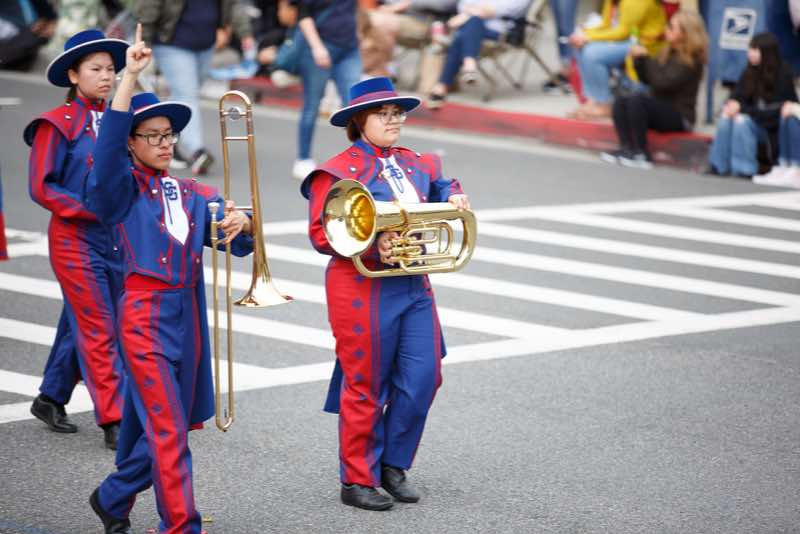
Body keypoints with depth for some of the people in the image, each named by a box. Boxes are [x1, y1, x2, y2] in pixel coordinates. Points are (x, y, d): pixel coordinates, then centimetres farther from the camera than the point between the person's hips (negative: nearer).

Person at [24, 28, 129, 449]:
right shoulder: (56, 125, -9)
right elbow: (41, 188, -11)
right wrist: (93, 211, -18)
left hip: (116, 240, 6)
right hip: (75, 241, -6)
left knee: (79, 325, 14)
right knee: (99, 331, -6)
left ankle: (50, 399, 30)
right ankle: (114, 422, -2)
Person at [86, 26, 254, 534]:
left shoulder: (192, 194, 14)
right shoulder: (122, 189, -1)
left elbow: (242, 241, 6)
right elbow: (108, 144, -21)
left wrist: (242, 224, -19)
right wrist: (130, 77, -28)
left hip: (188, 314, 6)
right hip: (146, 314, -6)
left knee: (161, 426, 13)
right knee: (168, 430, -10)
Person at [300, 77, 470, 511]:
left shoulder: (416, 164, 13)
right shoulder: (339, 171, -7)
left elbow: (440, 186, 26)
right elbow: (321, 233, -12)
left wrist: (453, 196, 1)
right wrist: (373, 248, -24)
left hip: (415, 286, 6)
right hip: (364, 290, -6)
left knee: (422, 379, 3)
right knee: (366, 388, 1)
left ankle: (394, 465, 20)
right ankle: (357, 480, 13)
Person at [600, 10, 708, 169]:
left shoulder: (692, 59, -12)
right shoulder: (668, 52, 13)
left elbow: (663, 83, -22)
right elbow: (647, 79, 16)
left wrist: (646, 58, -14)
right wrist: (639, 59, 0)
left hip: (679, 115, -8)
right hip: (659, 109, 8)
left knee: (637, 99, -30)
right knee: (620, 101, -12)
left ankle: (642, 154, -27)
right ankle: (627, 149, -25)